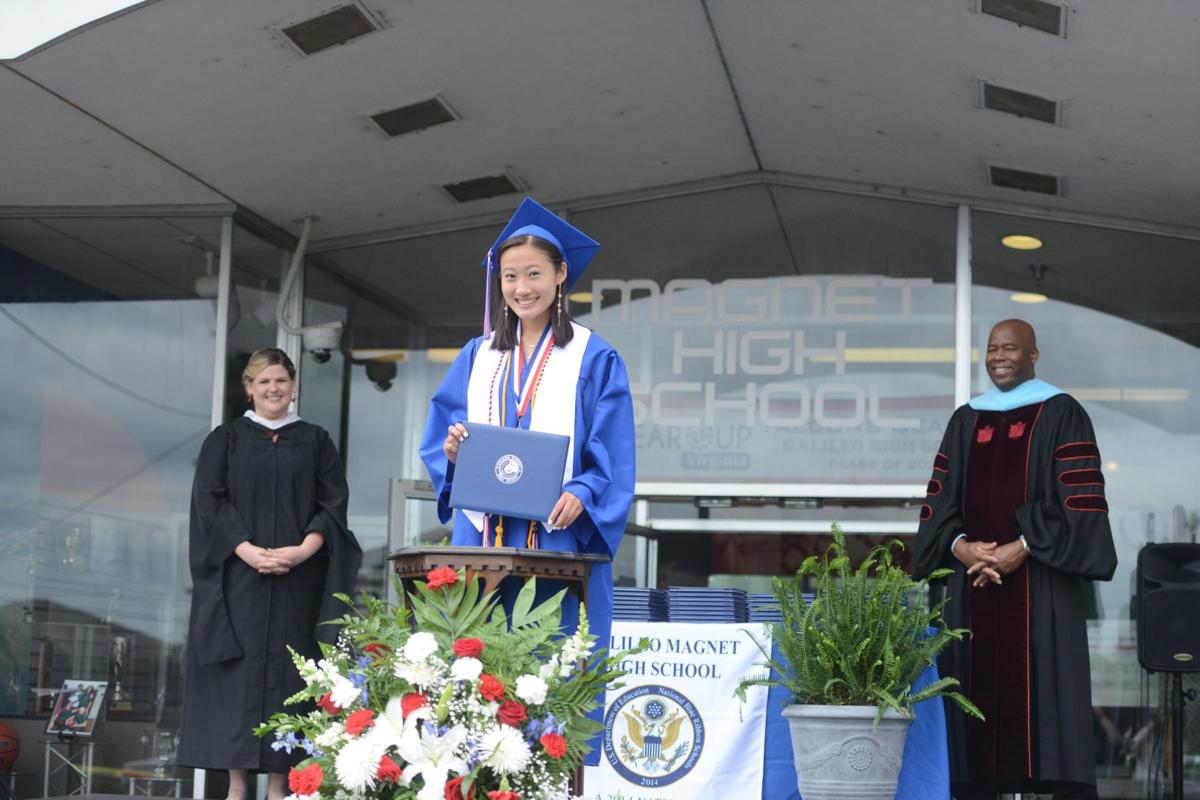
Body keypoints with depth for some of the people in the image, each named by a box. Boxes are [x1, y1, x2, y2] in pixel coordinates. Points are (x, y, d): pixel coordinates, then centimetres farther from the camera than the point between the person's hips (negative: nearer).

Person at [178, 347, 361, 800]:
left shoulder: (315, 441, 11)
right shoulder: (225, 440, 9)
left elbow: (333, 504, 4)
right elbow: (209, 502, 0)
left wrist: (302, 550, -13)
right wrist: (248, 551, -15)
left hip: (299, 579, 1)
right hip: (238, 577, -1)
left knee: (287, 671, -1)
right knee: (240, 671, -4)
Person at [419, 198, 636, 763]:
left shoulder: (593, 359, 4)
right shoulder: (477, 357, 16)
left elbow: (613, 459, -2)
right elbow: (437, 437, 14)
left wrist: (581, 495, -20)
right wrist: (452, 447, -8)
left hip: (557, 536, -3)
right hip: (482, 534, 4)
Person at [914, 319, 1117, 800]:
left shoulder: (1060, 413, 2)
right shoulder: (966, 420, 16)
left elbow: (1080, 499, -6)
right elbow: (940, 499, 11)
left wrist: (1023, 548, -14)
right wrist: (959, 546, -8)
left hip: (1040, 583, -4)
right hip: (973, 580, 4)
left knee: (1048, 696, -8)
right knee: (977, 691, 1)